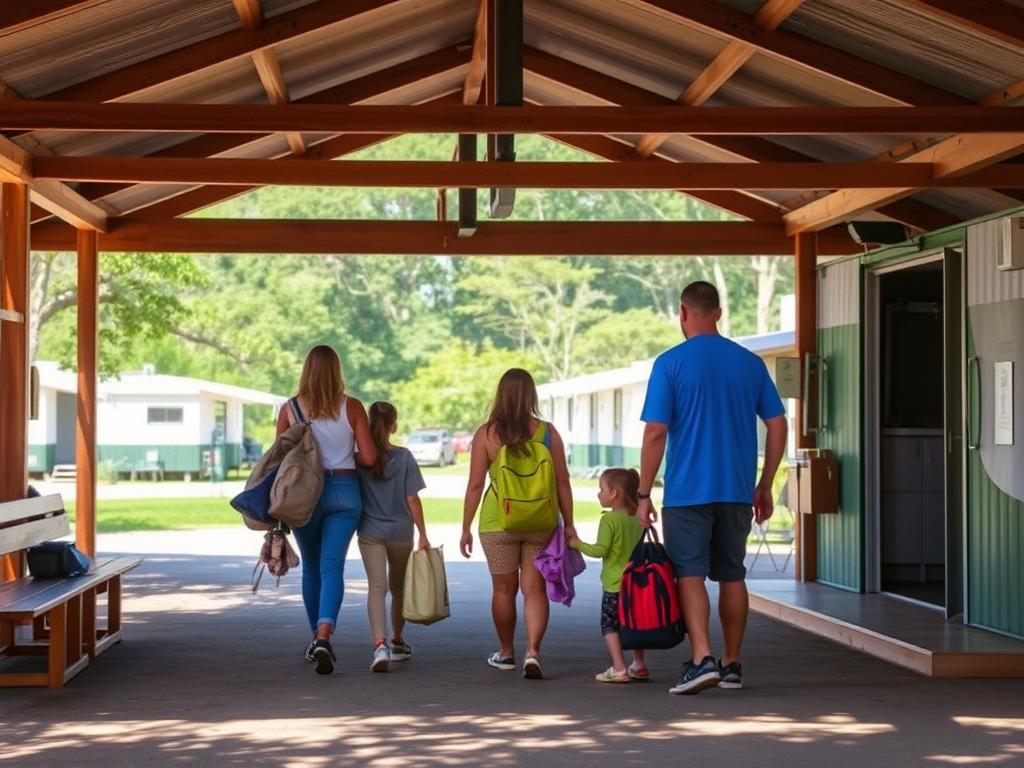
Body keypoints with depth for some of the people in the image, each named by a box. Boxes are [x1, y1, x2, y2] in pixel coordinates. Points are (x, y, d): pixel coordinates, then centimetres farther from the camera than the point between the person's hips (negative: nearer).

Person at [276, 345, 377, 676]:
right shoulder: (352, 407, -3)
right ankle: (324, 638, -24)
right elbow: (369, 458, -4)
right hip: (344, 492, -1)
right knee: (332, 567, -4)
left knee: (311, 567, 17)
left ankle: (317, 639, 29)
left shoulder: (290, 409, -1)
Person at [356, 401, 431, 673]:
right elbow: (412, 499, -7)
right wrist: (423, 535, -2)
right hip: (400, 532, 1)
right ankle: (397, 642, 35)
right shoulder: (404, 457, -6)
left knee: (377, 586, -9)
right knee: (398, 588, 18)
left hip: (370, 532, -1)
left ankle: (380, 644, -30)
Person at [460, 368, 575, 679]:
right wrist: (568, 524, 9)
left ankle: (505, 653, 27)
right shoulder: (548, 432, -1)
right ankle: (533, 651, -10)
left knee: (504, 589, 13)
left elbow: (475, 484, -4)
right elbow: (562, 482, 1)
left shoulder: (486, 434, -4)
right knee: (535, 589, 6)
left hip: (498, 522, -1)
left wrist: (466, 528, 4)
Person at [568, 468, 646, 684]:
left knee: (609, 624, 0)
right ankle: (639, 665, 23)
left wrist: (578, 544, -3)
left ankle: (619, 668, -8)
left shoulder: (609, 519, -14)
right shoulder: (636, 519, 9)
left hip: (614, 585, -7)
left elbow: (600, 550, -17)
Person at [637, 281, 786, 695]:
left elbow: (655, 433, -11)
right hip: (737, 491, 4)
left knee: (689, 574, 0)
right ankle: (731, 664, 19)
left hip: (687, 490, -4)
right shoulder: (751, 363, 5)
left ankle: (702, 659, -14)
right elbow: (778, 426, 5)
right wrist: (764, 487, 13)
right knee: (732, 575, 13)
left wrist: (644, 494, -4)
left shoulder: (670, 363, -7)